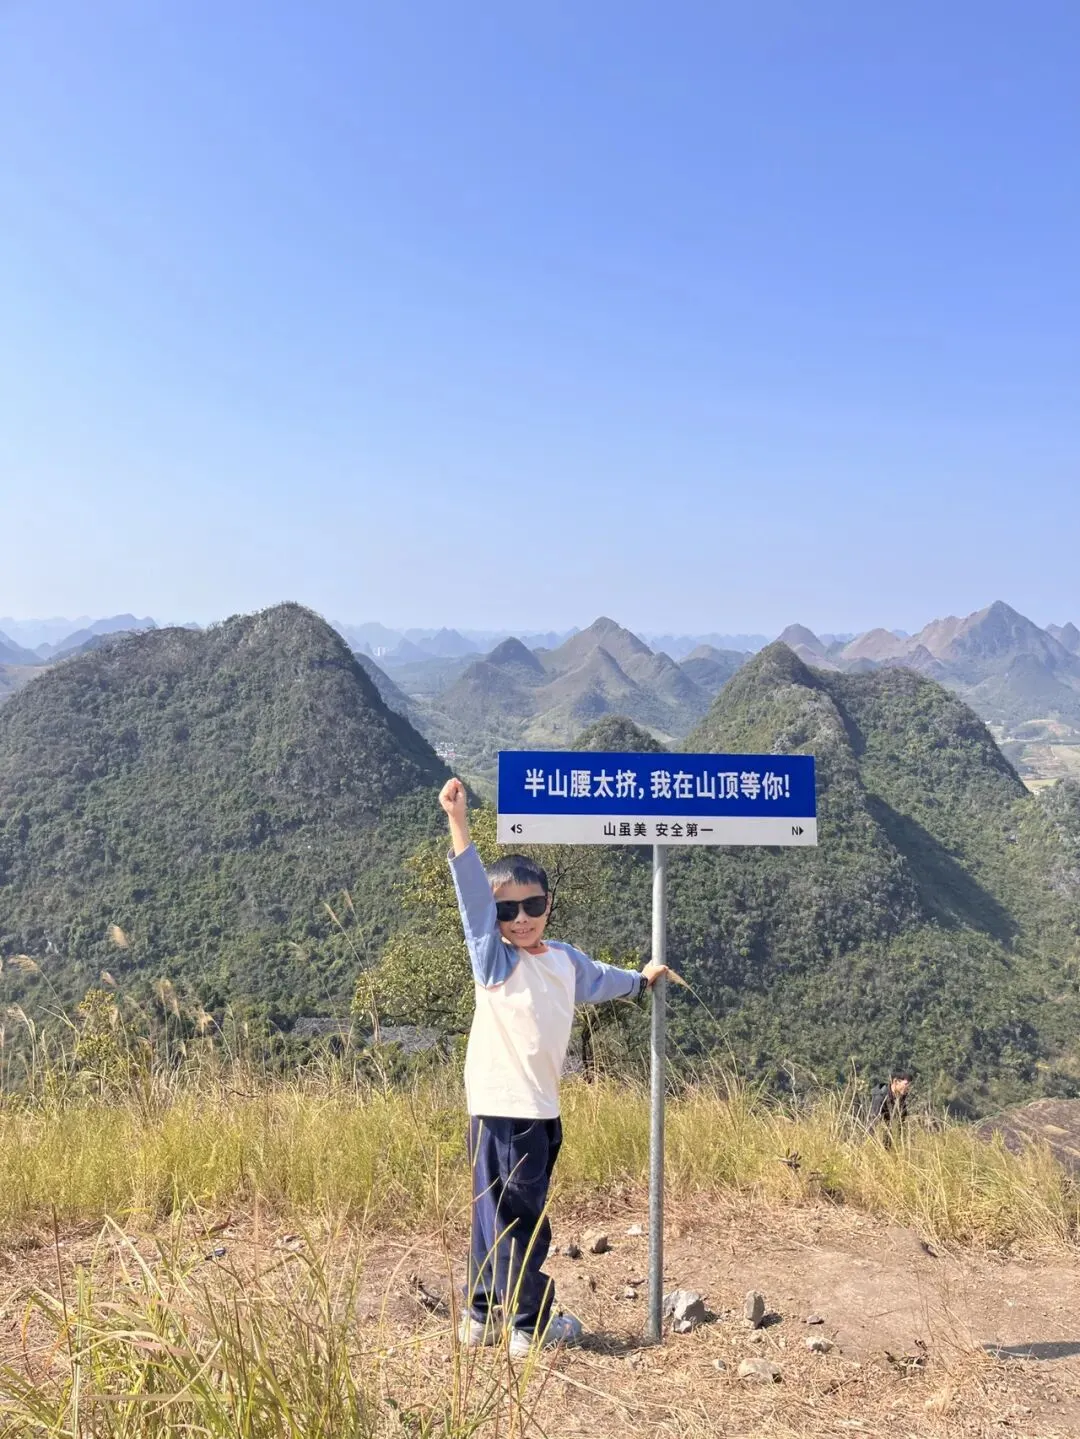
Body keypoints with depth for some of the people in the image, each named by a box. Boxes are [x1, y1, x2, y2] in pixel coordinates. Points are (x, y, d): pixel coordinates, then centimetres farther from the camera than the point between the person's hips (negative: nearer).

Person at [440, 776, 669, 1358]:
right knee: (519, 1221, 1)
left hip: (541, 1109, 7)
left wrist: (641, 979, 50)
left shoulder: (567, 959, 11)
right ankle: (531, 1327, 16)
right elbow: (472, 893, -22)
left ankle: (482, 1318, 29)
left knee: (498, 1219, 17)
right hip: (502, 1109, -7)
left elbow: (599, 980, 33)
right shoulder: (494, 957, -8)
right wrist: (458, 821, -33)